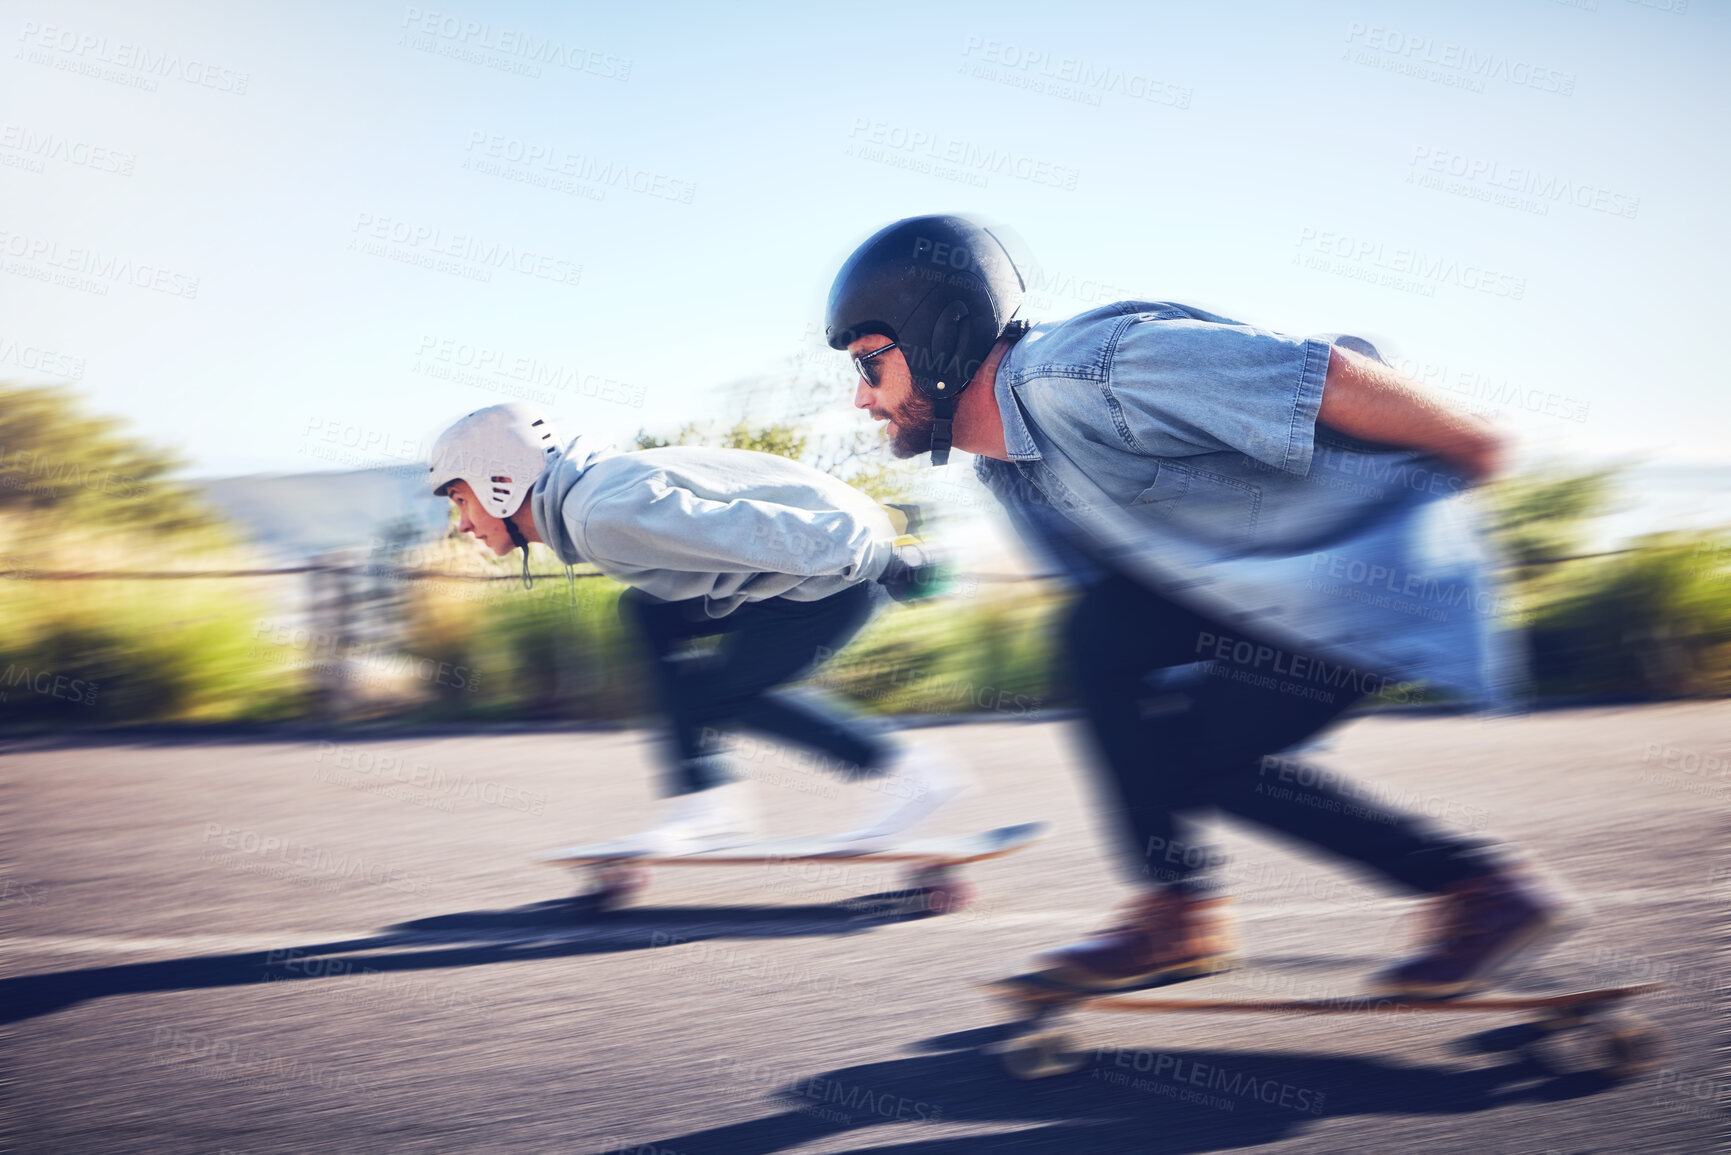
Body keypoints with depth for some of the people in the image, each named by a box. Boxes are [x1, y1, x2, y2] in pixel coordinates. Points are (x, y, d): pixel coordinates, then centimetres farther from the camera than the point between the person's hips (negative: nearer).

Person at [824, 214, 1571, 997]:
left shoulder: (1095, 373, -27)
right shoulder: (1003, 468, 4)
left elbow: (1331, 377, -25)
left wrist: (1469, 451, -14)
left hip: (1392, 548, -8)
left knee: (1197, 752, -11)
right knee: (1106, 635, -8)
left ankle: (1483, 888, 0)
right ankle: (1177, 911, -1)